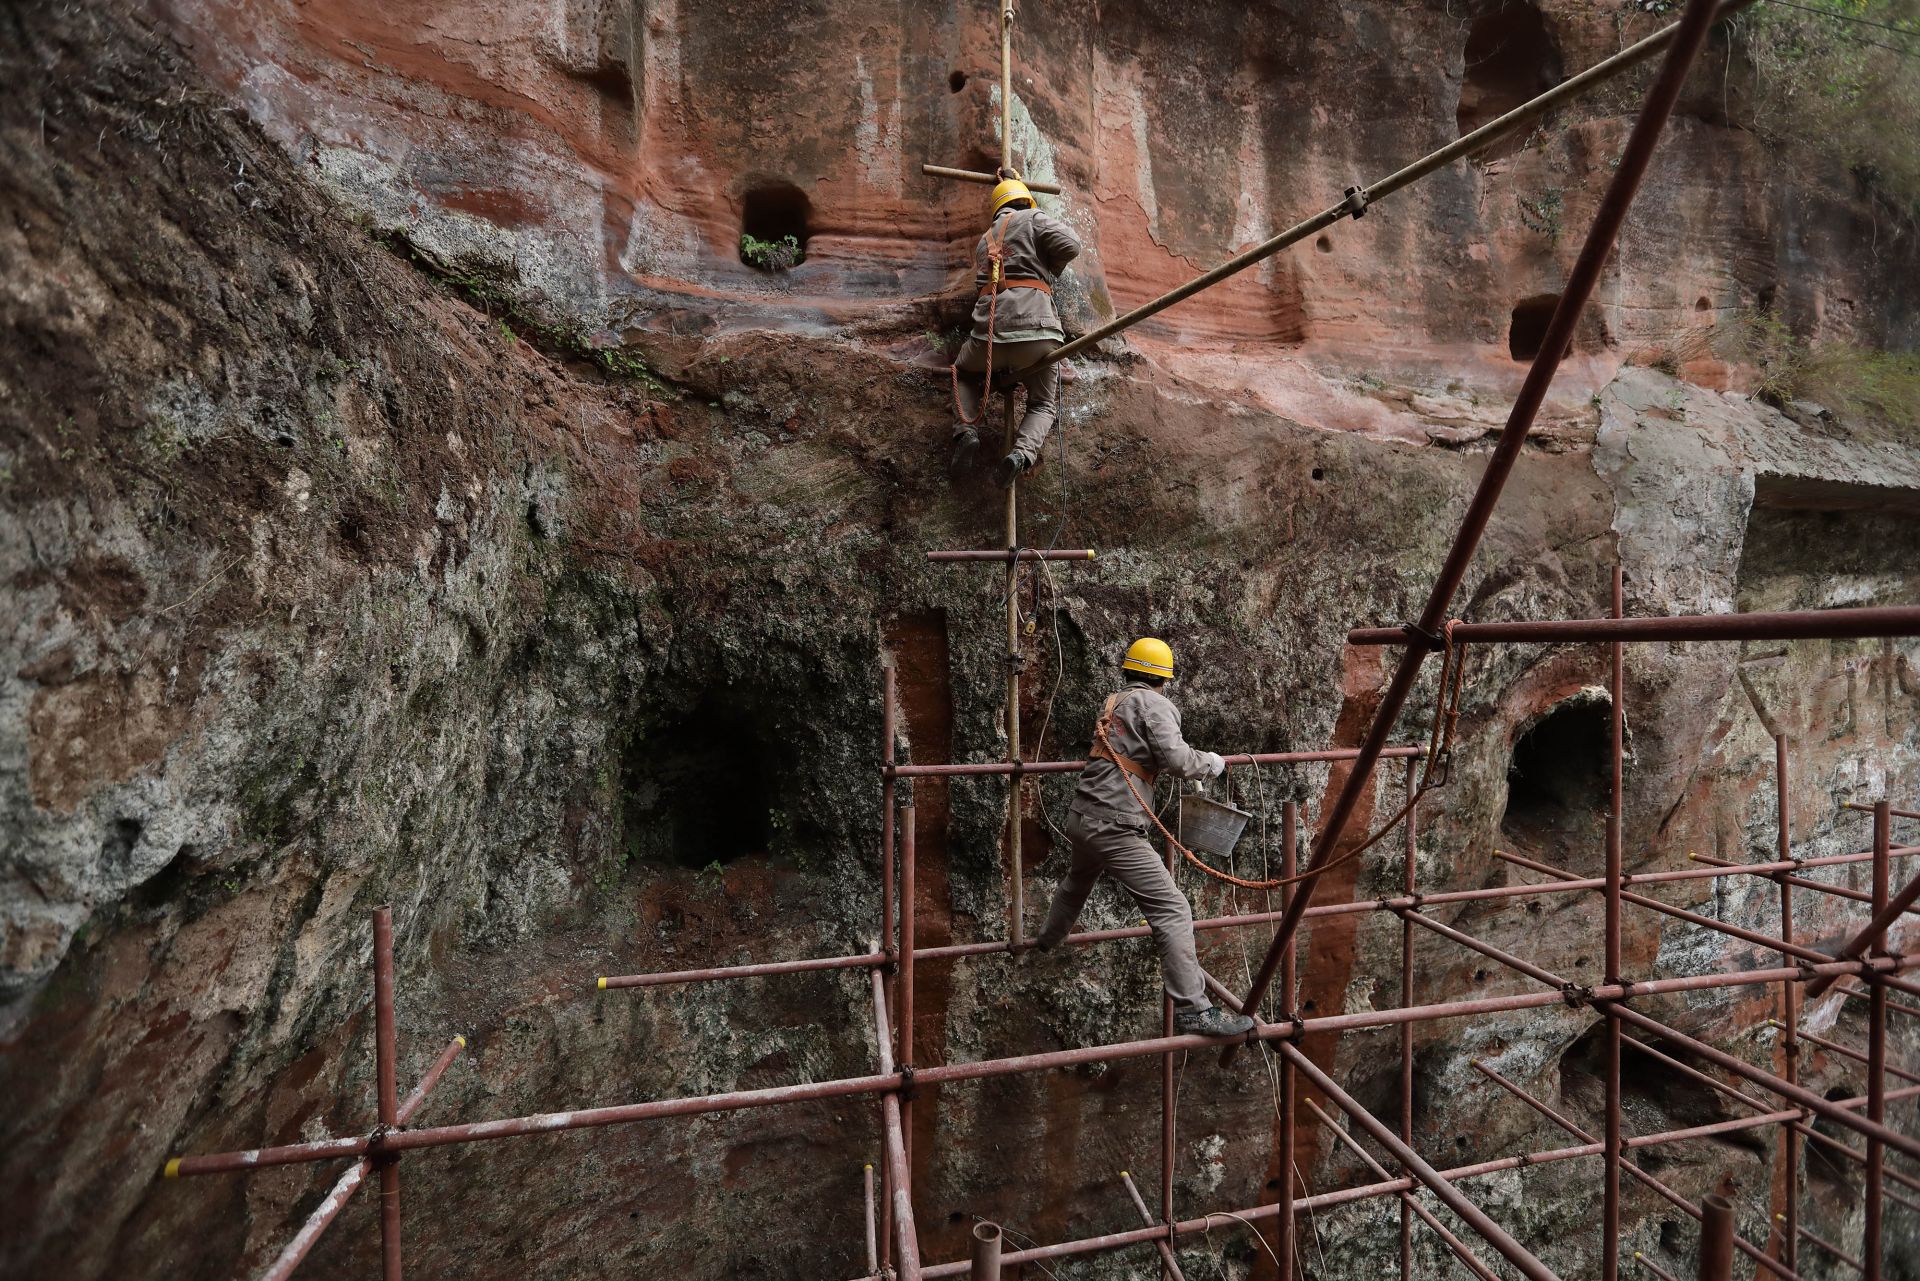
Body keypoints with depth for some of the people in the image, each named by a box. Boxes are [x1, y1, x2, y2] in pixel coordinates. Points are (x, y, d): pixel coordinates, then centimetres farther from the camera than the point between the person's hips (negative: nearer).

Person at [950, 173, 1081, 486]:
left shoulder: (984, 241, 28)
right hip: (1036, 331, -3)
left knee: (964, 372, 32)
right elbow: (1070, 245, -3)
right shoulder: (1033, 219, 11)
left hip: (990, 330, 3)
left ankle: (966, 429, 5)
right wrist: (1048, 270, 17)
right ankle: (1023, 451, -17)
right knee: (1042, 406, 14)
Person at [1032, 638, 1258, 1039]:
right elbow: (1176, 759, -17)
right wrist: (1213, 763, 1)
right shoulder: (1154, 703, -7)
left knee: (1076, 882, 34)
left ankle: (1047, 940, 58)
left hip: (1081, 817, 9)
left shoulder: (1113, 702, 15)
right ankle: (1193, 1009, -8)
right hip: (1114, 828, -9)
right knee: (1172, 910, -7)